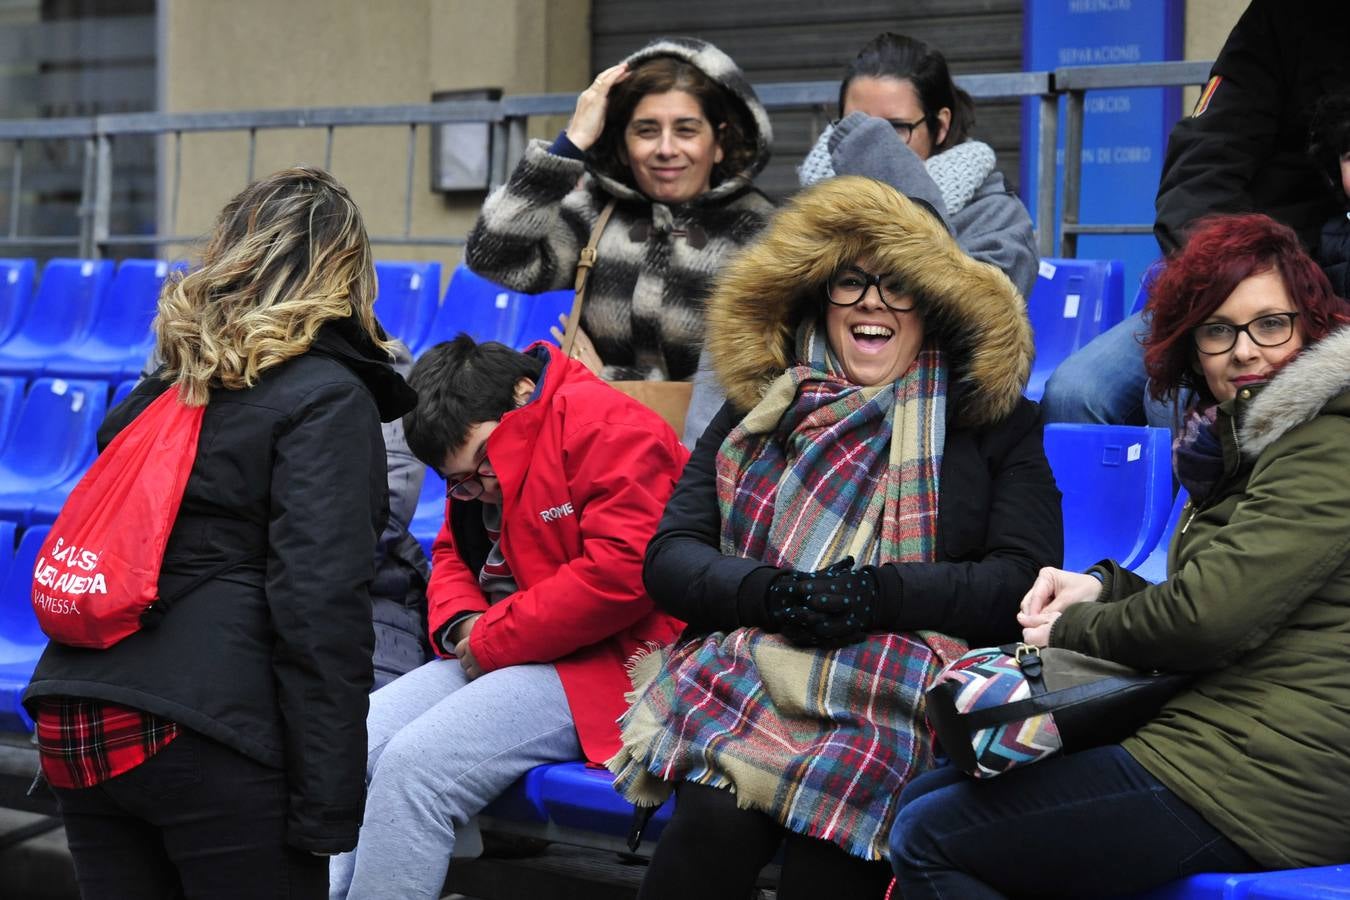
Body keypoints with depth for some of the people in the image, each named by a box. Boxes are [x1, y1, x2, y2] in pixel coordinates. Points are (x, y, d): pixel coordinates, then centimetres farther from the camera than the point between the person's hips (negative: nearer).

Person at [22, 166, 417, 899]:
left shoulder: (167, 385, 17)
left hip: (74, 725, 7)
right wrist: (327, 806, -13)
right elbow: (319, 609, -12)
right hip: (207, 731, -7)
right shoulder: (327, 398, -3)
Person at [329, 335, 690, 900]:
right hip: (501, 660, 9)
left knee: (414, 764, -24)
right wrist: (461, 623, -1)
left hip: (609, 666, -9)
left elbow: (623, 572, -24)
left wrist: (492, 640, -16)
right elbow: (454, 555, 24)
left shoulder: (605, 427, -15)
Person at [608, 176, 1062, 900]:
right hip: (750, 669, 2)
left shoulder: (991, 420, 15)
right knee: (716, 821, -33)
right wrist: (768, 595, -10)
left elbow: (1027, 579, 3)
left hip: (905, 694, -2)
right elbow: (669, 556, 13)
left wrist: (884, 593, -14)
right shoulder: (760, 411, 21)